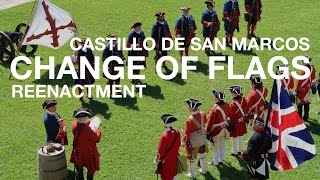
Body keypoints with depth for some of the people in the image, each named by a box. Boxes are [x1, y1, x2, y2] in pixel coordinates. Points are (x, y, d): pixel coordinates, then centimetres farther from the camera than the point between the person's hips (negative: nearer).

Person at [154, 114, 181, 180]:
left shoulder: (164, 136, -33)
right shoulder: (177, 132, -14)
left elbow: (160, 150, -21)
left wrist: (157, 160, -6)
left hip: (166, 159, -6)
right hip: (174, 157, 6)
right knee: (173, 174, 27)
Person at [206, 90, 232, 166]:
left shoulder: (214, 109, -29)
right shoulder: (227, 106, -9)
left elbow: (210, 122, -21)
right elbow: (229, 117, 7)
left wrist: (208, 132, -8)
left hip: (216, 131, -6)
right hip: (225, 130, 6)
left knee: (216, 147, 13)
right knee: (222, 145, 22)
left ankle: (216, 162, 28)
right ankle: (221, 160, 36)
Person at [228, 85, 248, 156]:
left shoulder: (233, 104, -31)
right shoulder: (243, 99, -11)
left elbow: (231, 116, -21)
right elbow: (246, 109, 4)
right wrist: (245, 116, 20)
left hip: (235, 122, -7)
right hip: (242, 121, 7)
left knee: (235, 138, 11)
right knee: (240, 137, 23)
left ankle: (235, 152, 26)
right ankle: (239, 150, 38)